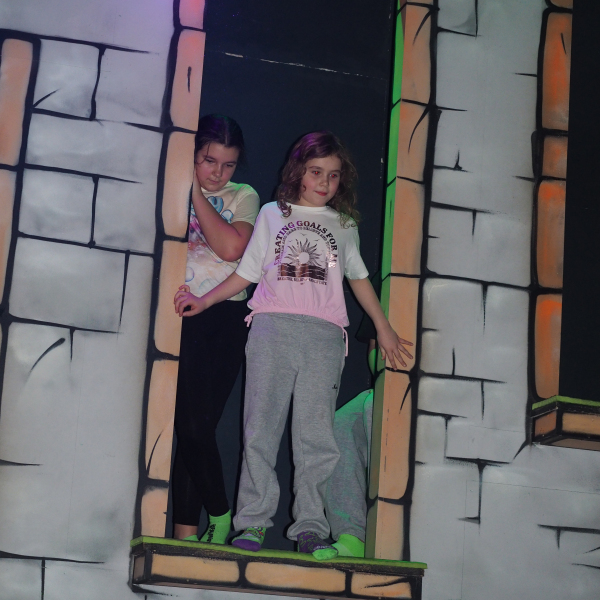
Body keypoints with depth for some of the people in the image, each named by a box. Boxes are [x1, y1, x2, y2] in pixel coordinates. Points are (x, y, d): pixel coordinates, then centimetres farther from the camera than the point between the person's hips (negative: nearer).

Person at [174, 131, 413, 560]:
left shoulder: (343, 225, 22)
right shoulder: (272, 214, 19)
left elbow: (359, 277, 29)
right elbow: (247, 273, 18)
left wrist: (384, 328, 27)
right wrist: (203, 301, 10)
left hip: (323, 334, 1)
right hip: (272, 328, 0)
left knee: (316, 433, -7)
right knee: (261, 426, -5)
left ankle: (310, 527, -7)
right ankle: (254, 521, -3)